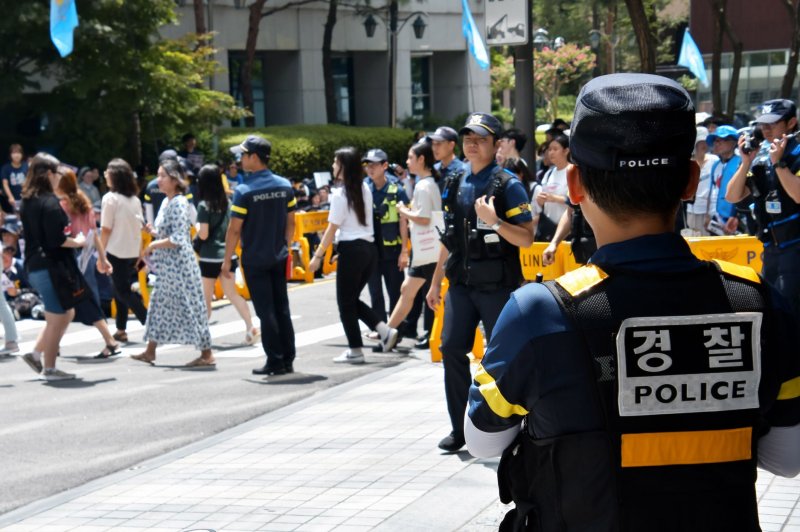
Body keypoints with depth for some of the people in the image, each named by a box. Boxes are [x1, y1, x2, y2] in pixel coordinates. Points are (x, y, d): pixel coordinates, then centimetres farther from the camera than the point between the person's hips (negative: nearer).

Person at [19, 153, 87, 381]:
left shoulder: (27, 202, 10)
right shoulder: (49, 202, -18)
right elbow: (57, 240, -22)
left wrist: (65, 234, 13)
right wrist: (78, 242, -7)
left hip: (34, 266, 9)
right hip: (52, 266, -9)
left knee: (66, 313, 20)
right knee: (57, 318, 2)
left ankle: (36, 353, 17)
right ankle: (49, 369, 9)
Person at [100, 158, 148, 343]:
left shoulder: (110, 198, -10)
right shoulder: (134, 199, 9)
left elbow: (106, 229, -11)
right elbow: (139, 227, 9)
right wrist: (139, 252, 14)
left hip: (117, 252, -7)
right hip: (133, 251, 7)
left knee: (122, 292, -2)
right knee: (123, 290, 14)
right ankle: (121, 330, 16)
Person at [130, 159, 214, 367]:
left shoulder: (179, 203, -16)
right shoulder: (167, 202, 12)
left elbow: (177, 238, -22)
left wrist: (154, 245, -13)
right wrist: (153, 232, 5)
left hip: (179, 263, -10)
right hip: (167, 265, 10)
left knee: (190, 306, -6)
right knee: (159, 304, 14)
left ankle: (207, 355, -2)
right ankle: (150, 352, 24)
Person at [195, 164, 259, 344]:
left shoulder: (204, 205, -13)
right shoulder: (226, 202, 5)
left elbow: (203, 234, -17)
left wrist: (197, 227, 2)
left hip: (210, 258, -6)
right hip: (227, 255, 6)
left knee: (205, 298, 5)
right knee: (232, 294, 12)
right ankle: (250, 328, 0)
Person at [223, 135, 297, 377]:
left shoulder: (244, 191, -15)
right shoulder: (285, 186, 1)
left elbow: (234, 230, -13)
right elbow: (291, 223, 7)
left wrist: (227, 259, -5)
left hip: (255, 260, -5)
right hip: (279, 257, 5)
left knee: (266, 311, 0)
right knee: (282, 309, 11)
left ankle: (275, 362, 3)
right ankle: (288, 360, 14)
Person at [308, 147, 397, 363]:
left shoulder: (340, 194, -12)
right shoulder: (365, 189, 9)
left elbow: (331, 230, -10)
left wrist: (318, 256, -3)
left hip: (352, 250, -7)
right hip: (370, 247, 7)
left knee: (345, 301, 4)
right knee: (352, 298, 17)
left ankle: (355, 350, 6)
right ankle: (384, 330, 2)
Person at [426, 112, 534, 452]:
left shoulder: (508, 185, -6)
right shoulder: (455, 186, 12)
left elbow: (526, 239, -11)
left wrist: (494, 222, -26)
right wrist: (435, 283, 20)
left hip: (497, 286, -5)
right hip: (461, 284, 5)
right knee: (452, 348, -2)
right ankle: (460, 427, 8)